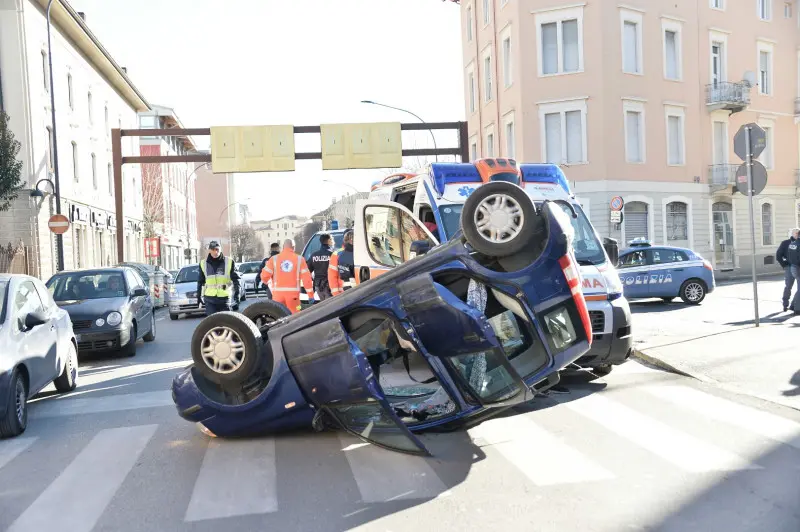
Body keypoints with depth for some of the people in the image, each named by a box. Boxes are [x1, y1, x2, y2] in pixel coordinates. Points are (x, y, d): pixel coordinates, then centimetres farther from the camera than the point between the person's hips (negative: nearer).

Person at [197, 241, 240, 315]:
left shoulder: (229, 262, -2)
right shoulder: (203, 263, 4)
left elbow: (235, 278, 0)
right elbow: (200, 281, 14)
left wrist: (237, 292, -12)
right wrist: (199, 295, 14)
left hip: (224, 298, -1)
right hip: (209, 298, 1)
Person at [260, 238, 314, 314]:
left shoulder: (274, 259, 2)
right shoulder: (299, 259, 2)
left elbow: (265, 276, -2)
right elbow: (306, 277, -2)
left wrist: (265, 281, 22)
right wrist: (310, 294, 2)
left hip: (278, 293, 1)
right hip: (293, 293, -1)